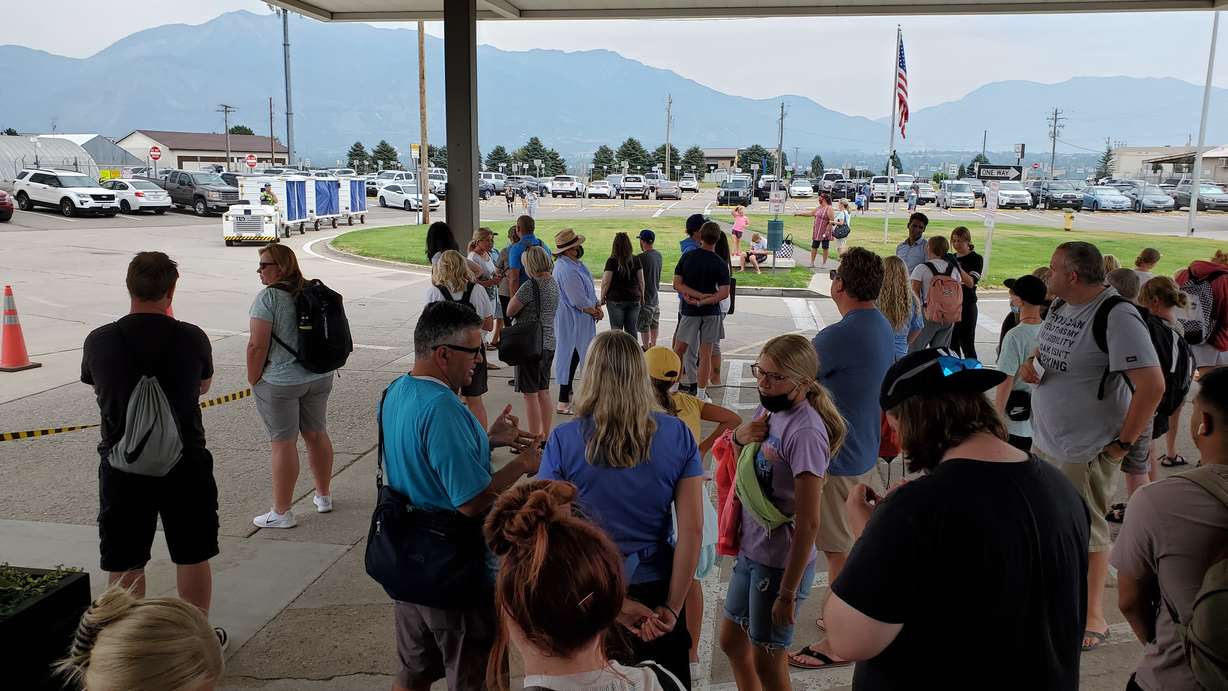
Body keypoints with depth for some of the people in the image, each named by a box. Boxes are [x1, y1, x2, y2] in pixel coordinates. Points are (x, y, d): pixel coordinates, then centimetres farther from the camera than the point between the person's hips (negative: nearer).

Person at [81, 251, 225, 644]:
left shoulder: (98, 342, -8)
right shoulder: (191, 338, -11)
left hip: (122, 467, 1)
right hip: (185, 464, 0)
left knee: (124, 564, 14)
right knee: (193, 556, 15)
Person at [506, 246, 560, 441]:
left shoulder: (531, 285, -17)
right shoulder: (554, 284, 9)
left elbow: (510, 311, -11)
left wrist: (515, 295, 3)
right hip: (549, 343, 9)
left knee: (530, 393, -1)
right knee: (543, 391, 16)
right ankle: (546, 437, 23)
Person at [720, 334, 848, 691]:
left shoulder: (805, 433, -25)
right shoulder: (768, 409, 0)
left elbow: (809, 524, -24)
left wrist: (788, 592, -20)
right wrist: (740, 438, -6)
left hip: (780, 564, -8)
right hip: (751, 552, 8)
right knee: (731, 642, 23)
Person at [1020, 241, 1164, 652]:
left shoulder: (1117, 317, -21)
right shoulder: (1060, 305, 5)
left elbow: (1152, 385, -25)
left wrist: (1124, 442, -19)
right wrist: (1030, 363, -1)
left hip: (1086, 450, -8)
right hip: (1044, 440, 8)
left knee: (1087, 532, 5)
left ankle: (1093, 615, 22)